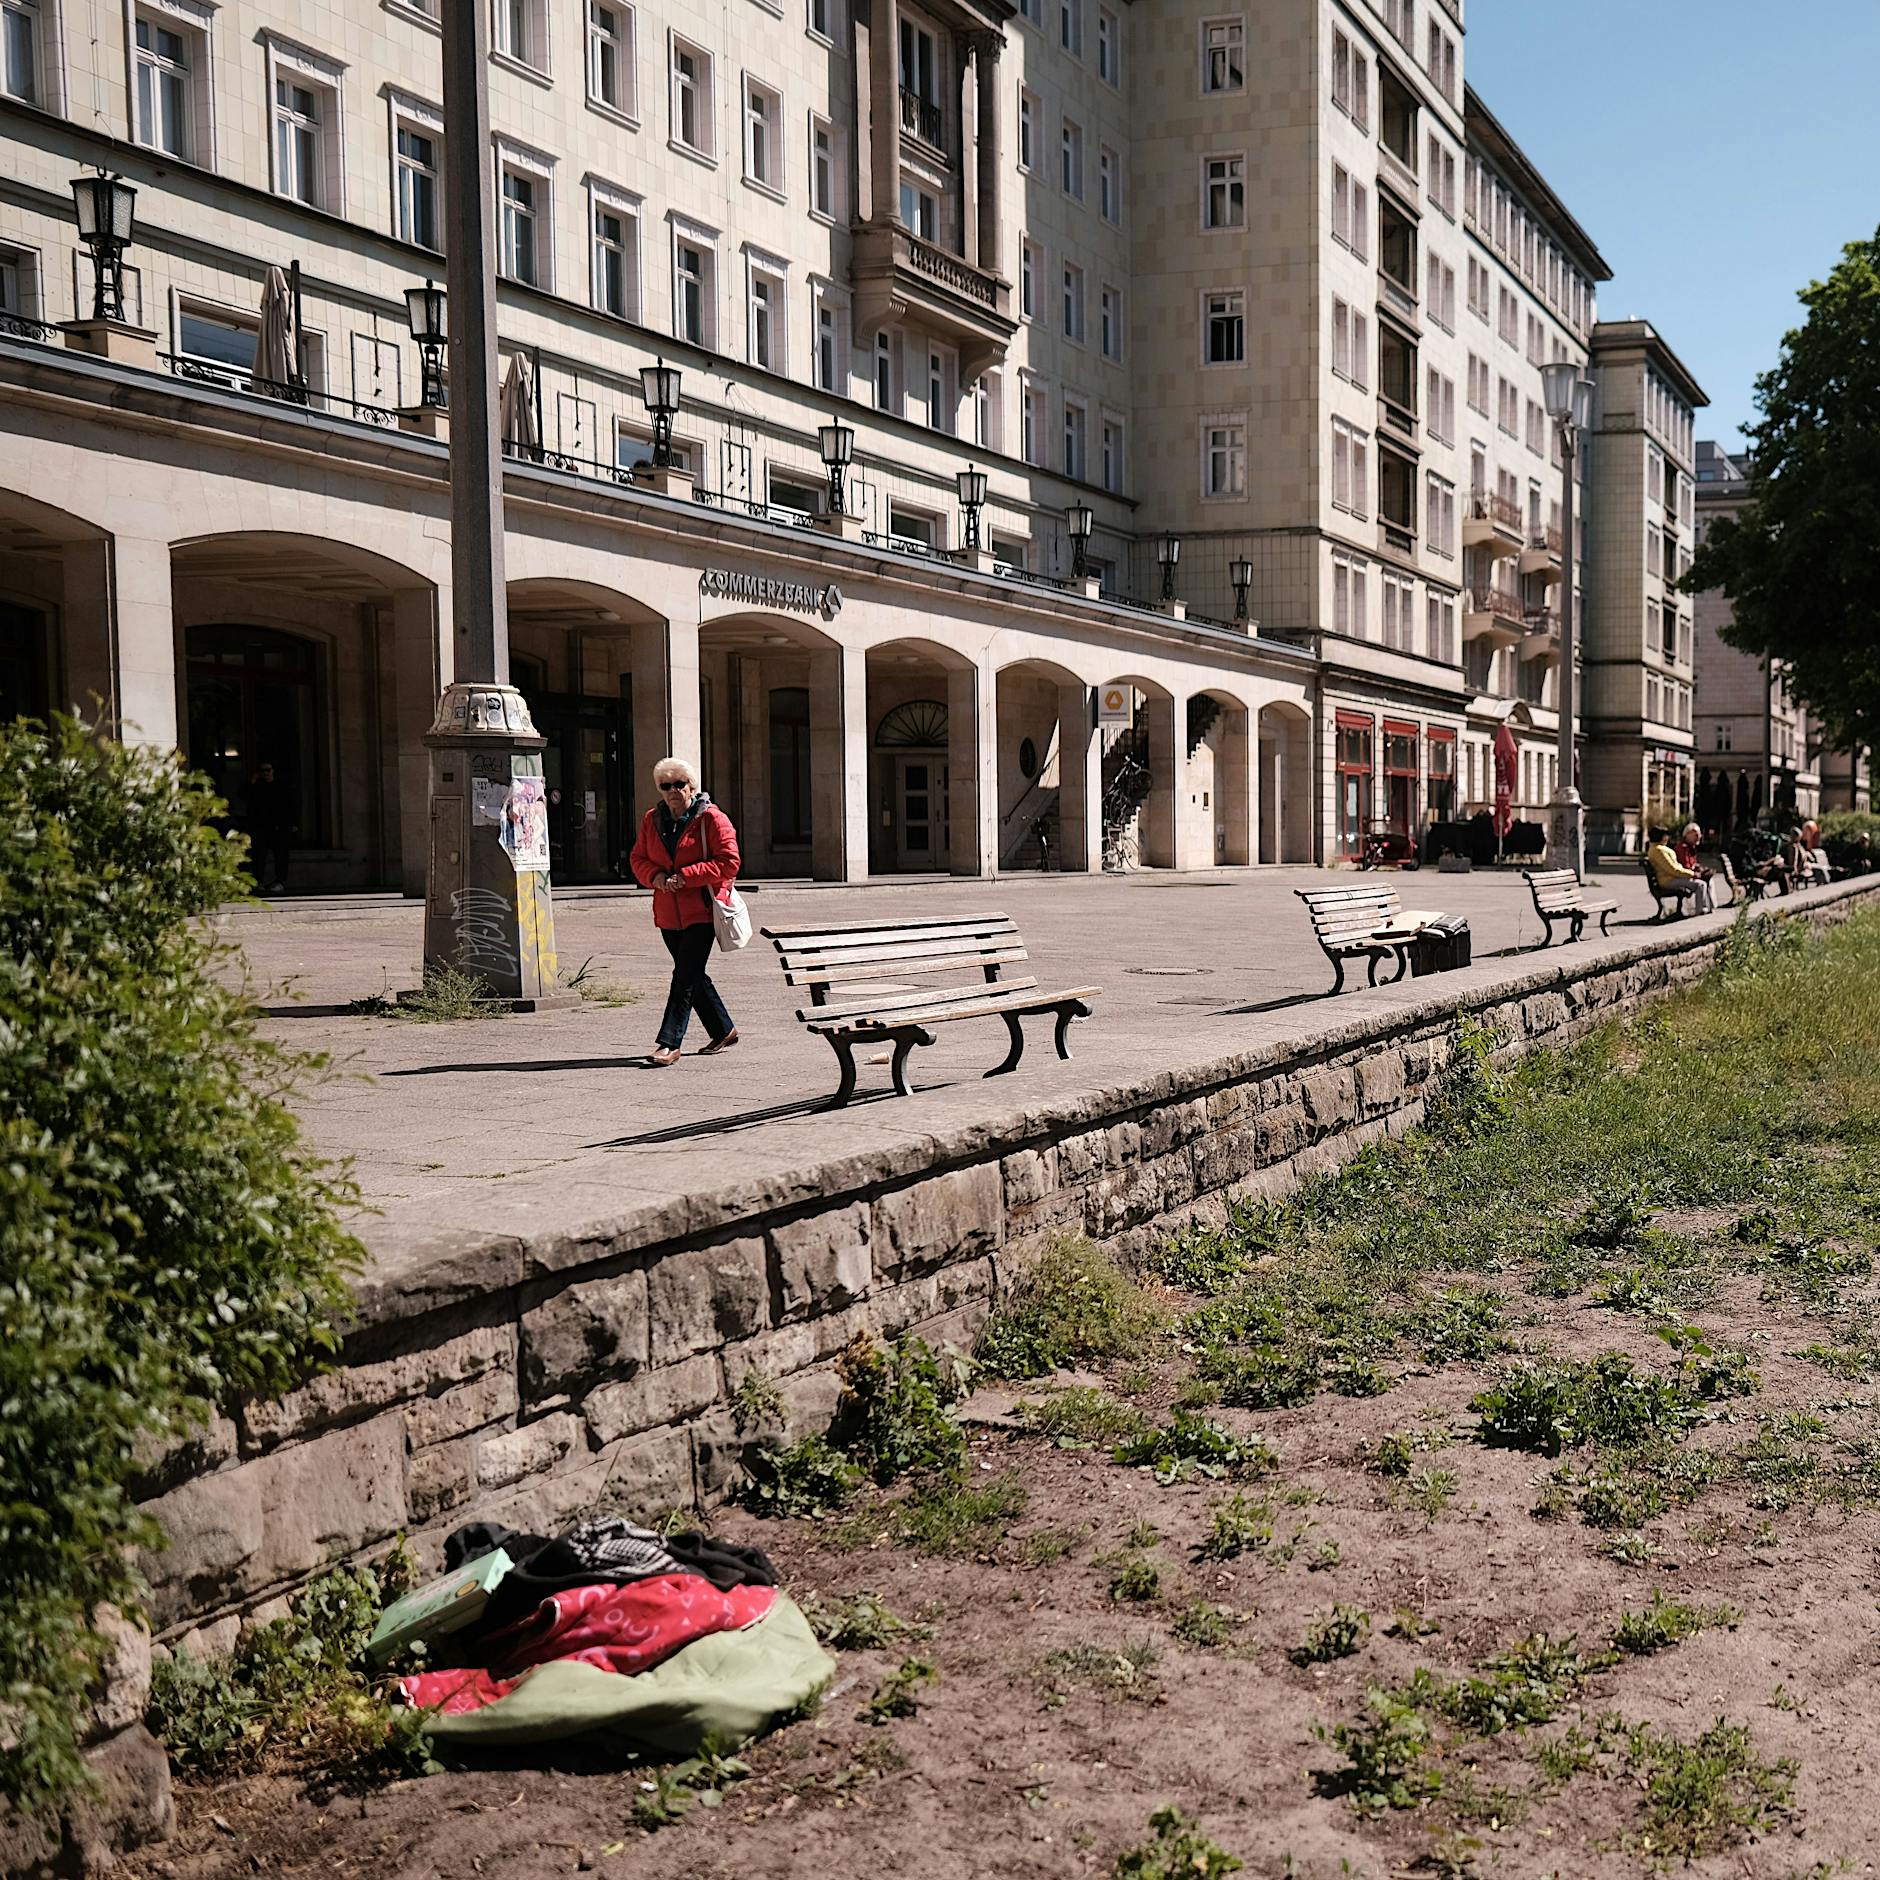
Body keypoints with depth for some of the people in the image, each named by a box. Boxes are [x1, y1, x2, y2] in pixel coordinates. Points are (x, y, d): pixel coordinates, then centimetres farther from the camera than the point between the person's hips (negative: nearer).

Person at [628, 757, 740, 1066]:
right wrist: (655, 877, -7)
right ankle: (723, 1032, 30)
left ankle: (668, 1044, -11)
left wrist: (685, 876, -18)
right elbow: (638, 858, 15)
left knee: (686, 978, -10)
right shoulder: (651, 820, 10)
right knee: (693, 975, 14)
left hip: (701, 911, -7)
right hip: (668, 912, 7)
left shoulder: (711, 818, -8)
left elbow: (728, 863, -12)